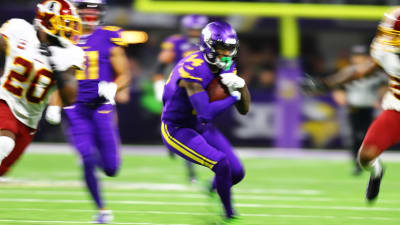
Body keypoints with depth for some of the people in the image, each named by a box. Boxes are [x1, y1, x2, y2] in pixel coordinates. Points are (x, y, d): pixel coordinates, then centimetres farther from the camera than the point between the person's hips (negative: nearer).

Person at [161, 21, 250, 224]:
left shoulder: (227, 68, -3)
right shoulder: (193, 69, -30)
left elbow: (244, 110, 2)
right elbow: (205, 114, -40)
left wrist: (241, 85, -18)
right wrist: (233, 97, -27)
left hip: (201, 127, 8)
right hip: (177, 129, -8)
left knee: (237, 173, 2)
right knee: (221, 163, -25)